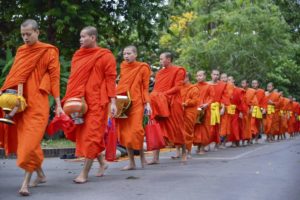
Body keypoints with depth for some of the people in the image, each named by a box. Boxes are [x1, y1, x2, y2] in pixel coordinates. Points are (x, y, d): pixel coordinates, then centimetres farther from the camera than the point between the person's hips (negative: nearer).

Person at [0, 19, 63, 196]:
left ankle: (26, 182, -7)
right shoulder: (21, 51, 14)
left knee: (30, 142, -11)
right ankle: (40, 174, 24)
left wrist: (58, 105, -7)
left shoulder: (49, 52, -1)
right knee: (23, 140, 8)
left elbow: (54, 78, -3)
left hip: (38, 103, -6)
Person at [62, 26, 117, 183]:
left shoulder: (105, 56, -1)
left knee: (91, 135, -6)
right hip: (80, 101, 6)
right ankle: (101, 162, 28)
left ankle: (84, 173, 0)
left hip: (96, 101, -6)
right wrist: (71, 99, 8)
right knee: (82, 133, 9)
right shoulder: (77, 55, 14)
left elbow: (111, 79, -5)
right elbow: (73, 79, 16)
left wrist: (113, 102, -12)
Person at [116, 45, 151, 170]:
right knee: (125, 132, 2)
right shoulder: (123, 67, 11)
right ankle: (131, 162, 9)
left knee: (136, 130, -13)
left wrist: (147, 103, -8)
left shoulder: (143, 68, 1)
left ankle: (142, 155, 11)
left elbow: (145, 88, 2)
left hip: (136, 103, -4)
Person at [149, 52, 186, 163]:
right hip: (159, 104, 5)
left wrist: (164, 94, -17)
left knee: (177, 128, 4)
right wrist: (155, 96, -6)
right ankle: (155, 157, -3)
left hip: (172, 103, -5)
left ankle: (184, 152, 22)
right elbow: (156, 88, 16)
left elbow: (177, 87, -9)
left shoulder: (178, 71, 0)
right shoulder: (160, 73, 16)